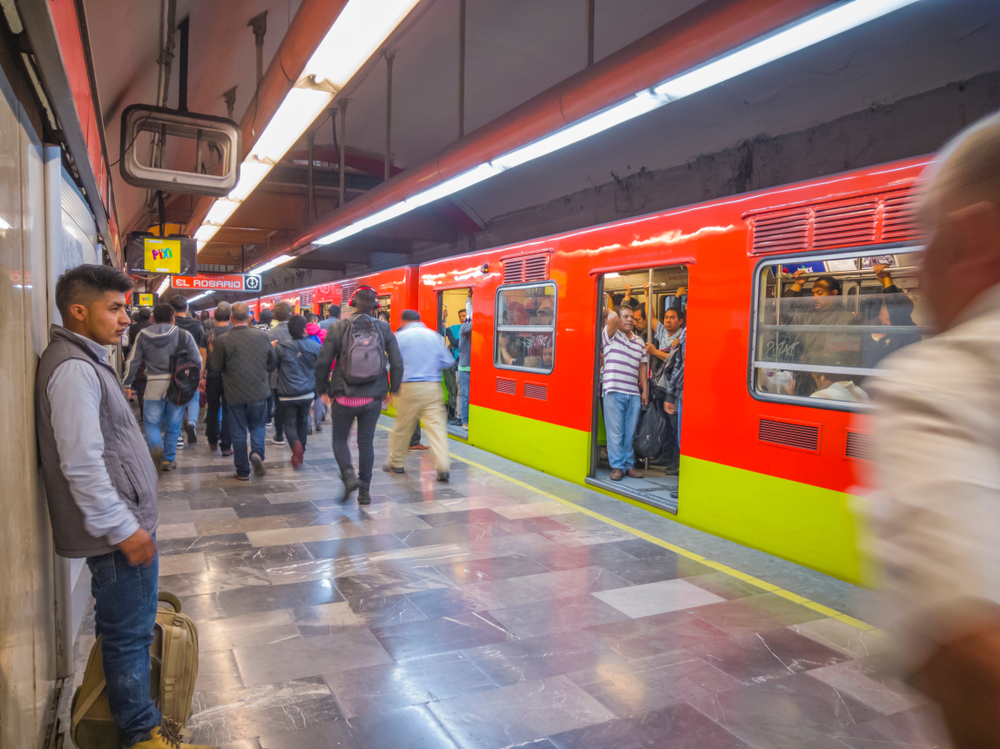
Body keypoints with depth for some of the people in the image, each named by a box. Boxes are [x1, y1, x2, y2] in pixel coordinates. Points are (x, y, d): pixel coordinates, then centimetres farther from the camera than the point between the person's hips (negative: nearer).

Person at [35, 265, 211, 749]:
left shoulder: (85, 360, 14)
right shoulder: (73, 368, -19)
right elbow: (81, 464, -24)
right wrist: (124, 528, -20)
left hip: (124, 520, 10)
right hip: (119, 528, -10)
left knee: (126, 626, 21)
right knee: (130, 633, 3)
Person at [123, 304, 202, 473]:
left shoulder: (143, 335, 4)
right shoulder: (183, 335, 0)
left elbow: (132, 362, 6)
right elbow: (197, 360, -1)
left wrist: (127, 384, 14)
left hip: (154, 386, 0)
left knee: (151, 423, 11)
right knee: (173, 426, 12)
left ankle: (156, 447, -17)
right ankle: (169, 459, 19)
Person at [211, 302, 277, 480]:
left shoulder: (223, 340, -12)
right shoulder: (262, 336, -6)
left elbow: (217, 367, -4)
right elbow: (273, 363, 3)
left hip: (236, 393, -1)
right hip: (259, 390, 1)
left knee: (238, 432, 10)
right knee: (257, 425, 18)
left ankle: (242, 471, 16)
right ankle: (257, 452, -9)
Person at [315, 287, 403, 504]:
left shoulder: (339, 328, -5)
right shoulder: (384, 329, -1)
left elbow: (323, 362, -5)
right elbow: (397, 363, -2)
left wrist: (323, 390, 8)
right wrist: (393, 389, 11)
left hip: (344, 397, -1)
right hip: (373, 397, 2)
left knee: (340, 439, 15)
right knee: (366, 442, 12)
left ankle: (348, 474, -9)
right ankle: (365, 491, 15)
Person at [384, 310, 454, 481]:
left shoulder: (402, 335, 2)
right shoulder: (434, 335, 10)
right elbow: (448, 362, 9)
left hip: (410, 387, -2)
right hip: (433, 387, 2)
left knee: (402, 427, 11)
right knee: (437, 426, -2)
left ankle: (396, 463, 24)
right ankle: (443, 467, -10)